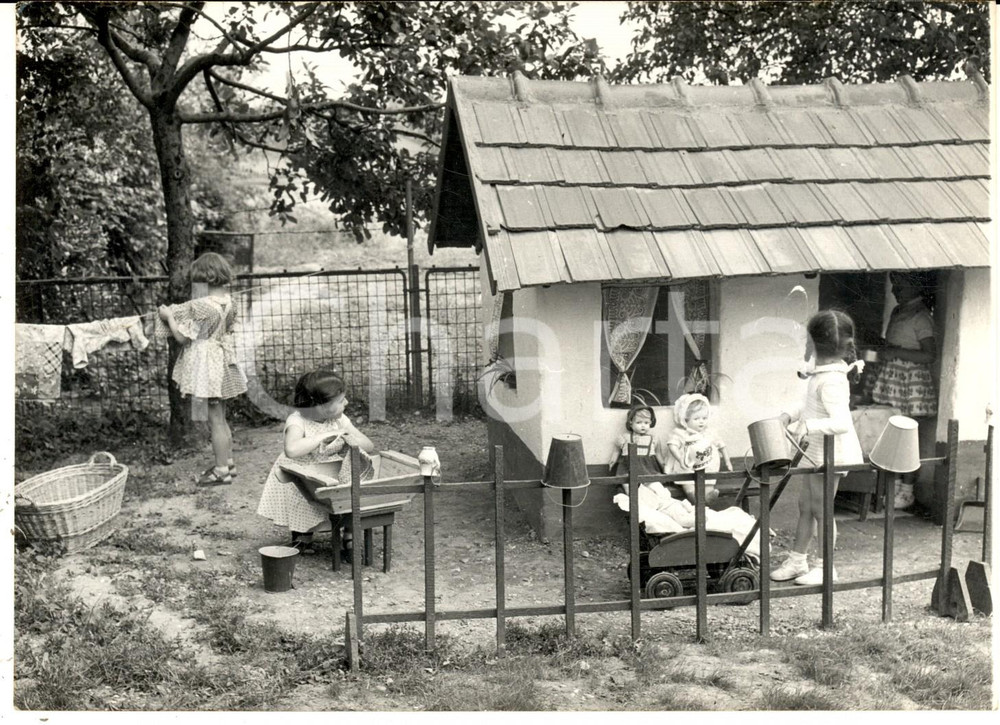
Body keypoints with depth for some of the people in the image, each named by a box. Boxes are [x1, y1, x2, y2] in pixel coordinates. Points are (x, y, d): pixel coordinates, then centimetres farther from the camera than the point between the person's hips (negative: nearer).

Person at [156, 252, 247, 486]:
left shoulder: (201, 306, -21)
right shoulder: (228, 302, 4)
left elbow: (182, 336, -16)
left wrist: (168, 316, 1)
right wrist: (177, 313, 20)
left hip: (208, 366, -8)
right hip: (222, 362, 8)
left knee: (216, 420, -1)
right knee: (220, 419, 18)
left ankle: (221, 470, 6)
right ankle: (227, 463, 26)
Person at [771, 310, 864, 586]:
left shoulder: (831, 381, -25)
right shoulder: (823, 373, 7)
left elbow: (842, 422, -33)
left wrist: (808, 425, -41)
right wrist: (791, 415, 6)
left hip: (829, 454, -10)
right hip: (816, 453, 10)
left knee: (820, 509, 2)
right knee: (805, 506, 16)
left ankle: (825, 568, 16)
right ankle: (796, 561, 27)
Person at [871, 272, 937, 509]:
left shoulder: (921, 318, -13)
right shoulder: (897, 312, 13)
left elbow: (930, 355, -21)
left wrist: (895, 353, -22)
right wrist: (883, 353, 9)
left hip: (912, 384, -8)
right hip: (891, 380, 8)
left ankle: (907, 491, 10)